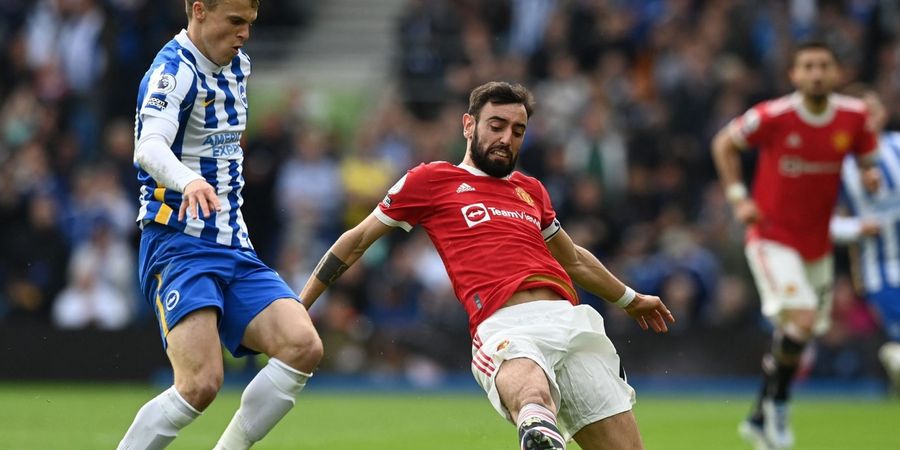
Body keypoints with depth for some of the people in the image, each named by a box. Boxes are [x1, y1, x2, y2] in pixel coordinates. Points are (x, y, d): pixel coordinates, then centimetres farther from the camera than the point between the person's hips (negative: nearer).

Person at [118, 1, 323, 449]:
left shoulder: (237, 63, 15)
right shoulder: (172, 71, -12)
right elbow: (149, 147, -32)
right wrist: (189, 181, -50)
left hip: (234, 248, 8)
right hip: (179, 245, -8)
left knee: (303, 346, -16)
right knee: (201, 383, -24)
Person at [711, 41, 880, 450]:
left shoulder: (854, 117, -6)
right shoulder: (774, 116, -16)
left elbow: (866, 160, 13)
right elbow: (724, 144, 1)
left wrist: (871, 175, -11)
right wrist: (737, 197, -7)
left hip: (817, 243, 5)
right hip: (772, 237, -5)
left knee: (800, 338, 12)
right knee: (802, 317, -23)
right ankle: (776, 402, -4)